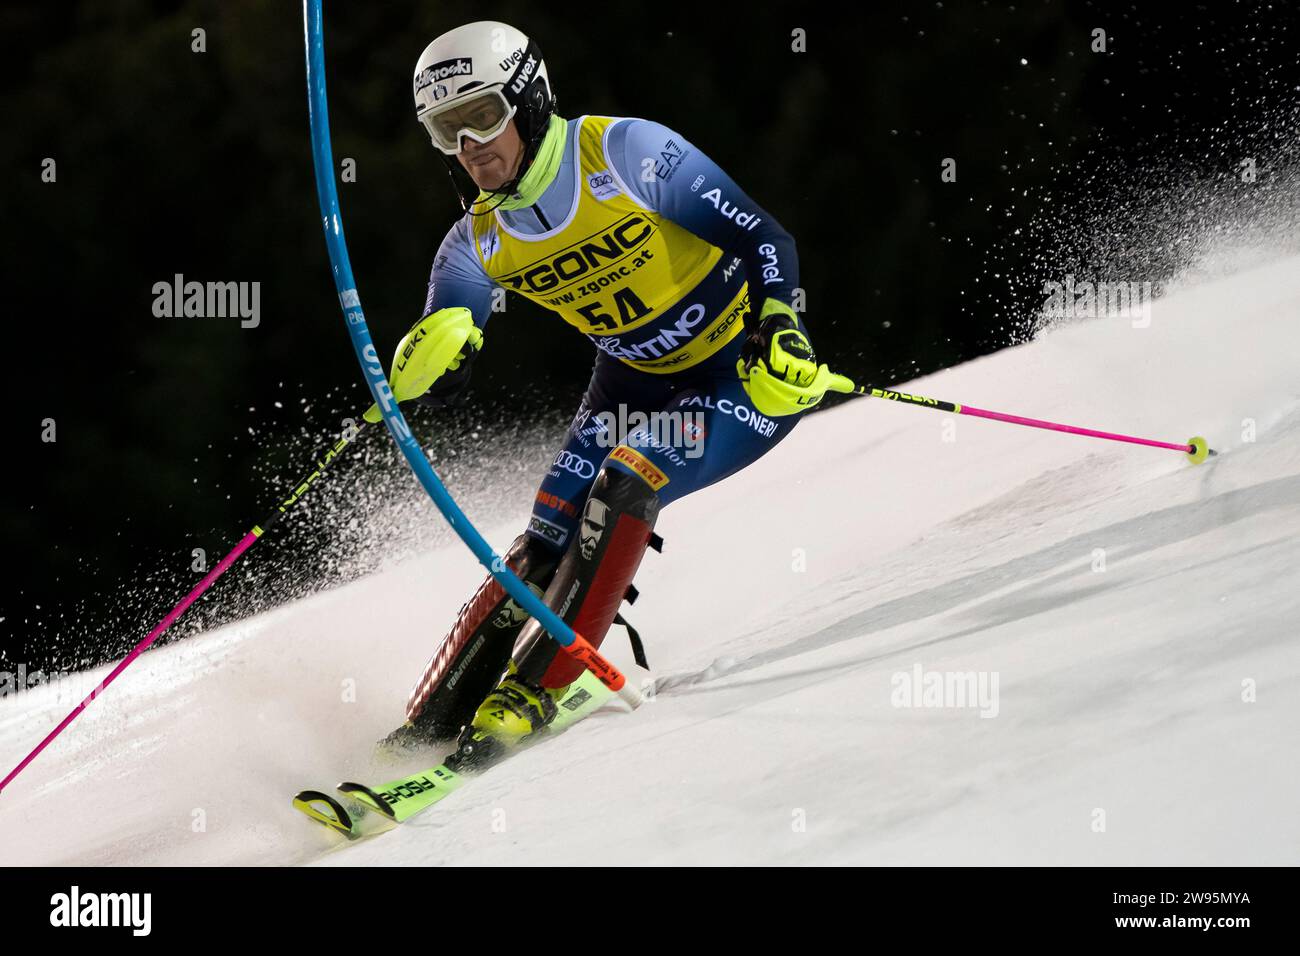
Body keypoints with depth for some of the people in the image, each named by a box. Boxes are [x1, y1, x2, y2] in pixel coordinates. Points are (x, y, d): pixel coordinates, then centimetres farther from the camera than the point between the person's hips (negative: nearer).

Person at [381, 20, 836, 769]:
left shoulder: (623, 154, -24)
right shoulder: (479, 242, -7)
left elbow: (762, 238, -21)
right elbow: (437, 379, -14)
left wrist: (780, 328, -38)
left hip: (747, 373, -5)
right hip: (635, 382, 5)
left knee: (625, 483, -26)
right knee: (550, 537, -9)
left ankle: (536, 689, -22)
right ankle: (436, 715, -4)